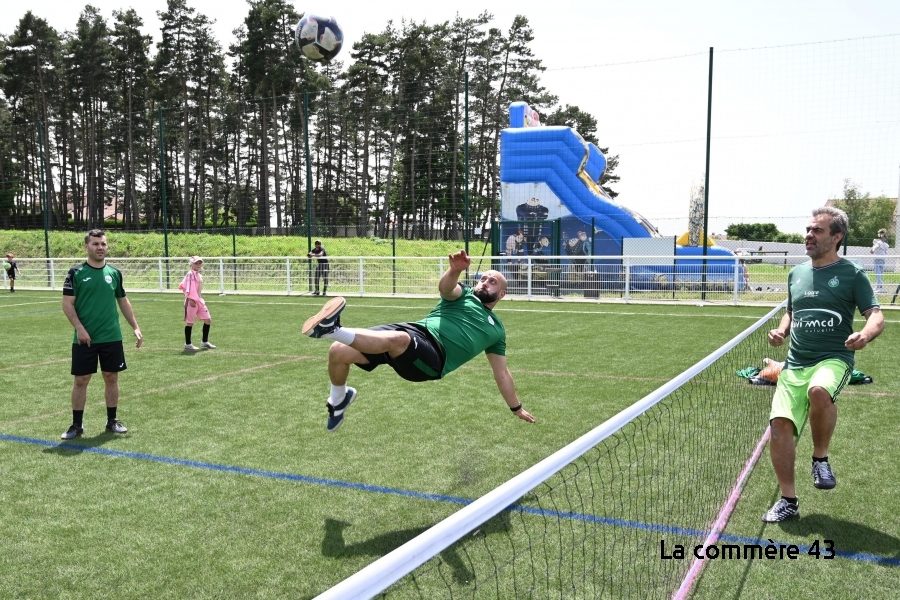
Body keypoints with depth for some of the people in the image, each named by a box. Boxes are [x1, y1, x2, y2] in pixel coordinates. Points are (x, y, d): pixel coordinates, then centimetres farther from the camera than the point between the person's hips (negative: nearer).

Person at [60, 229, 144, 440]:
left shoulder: (114, 272, 6)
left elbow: (123, 301, 15)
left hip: (112, 337, 3)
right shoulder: (76, 272, -3)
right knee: (81, 380, 3)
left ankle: (112, 421, 22)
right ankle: (76, 425, 15)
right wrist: (79, 328, -16)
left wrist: (135, 327, 10)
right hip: (84, 339, -3)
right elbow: (67, 304, -5)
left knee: (111, 378, 9)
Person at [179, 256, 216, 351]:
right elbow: (188, 287, -19)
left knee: (208, 320, 8)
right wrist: (190, 299, -26)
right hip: (192, 301, -9)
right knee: (190, 322, 0)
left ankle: (205, 342, 19)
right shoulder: (190, 274, -11)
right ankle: (188, 344, 8)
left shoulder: (199, 275, 15)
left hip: (199, 300, 9)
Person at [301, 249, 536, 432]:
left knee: (398, 339, -39)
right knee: (338, 351, -15)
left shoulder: (497, 330, 28)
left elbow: (502, 372, 35)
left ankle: (332, 330, -53)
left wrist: (517, 408, 36)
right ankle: (339, 398, 15)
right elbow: (445, 287, -4)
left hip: (432, 358, -1)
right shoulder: (464, 294, 22)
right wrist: (455, 269, -28)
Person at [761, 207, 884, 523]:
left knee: (819, 390, -39)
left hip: (832, 360, -5)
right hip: (794, 364, 5)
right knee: (780, 424, -9)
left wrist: (865, 334, -27)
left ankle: (820, 458, -11)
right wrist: (781, 331, 6)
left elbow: (876, 316, -4)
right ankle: (788, 501, 8)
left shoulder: (852, 275, 1)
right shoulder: (796, 274, 16)